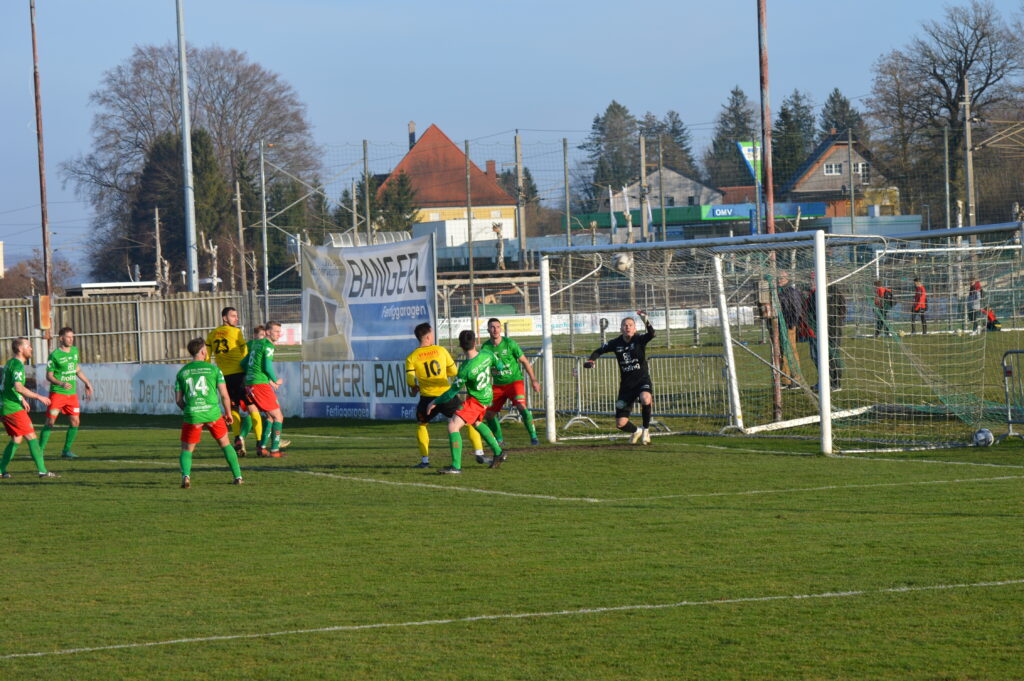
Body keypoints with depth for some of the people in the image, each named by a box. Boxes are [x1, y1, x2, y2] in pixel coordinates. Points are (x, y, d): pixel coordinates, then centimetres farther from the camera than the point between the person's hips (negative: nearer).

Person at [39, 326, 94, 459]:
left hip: (72, 393, 6)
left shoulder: (74, 351, 9)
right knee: (50, 422, -7)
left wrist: (87, 383, 24)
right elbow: (49, 376, -9)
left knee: (75, 422, 0)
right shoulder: (54, 355, -10)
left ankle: (66, 450, 11)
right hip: (57, 393, -6)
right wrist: (61, 384, -25)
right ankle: (40, 450, 1)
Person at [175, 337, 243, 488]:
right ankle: (237, 476, 17)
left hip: (192, 415, 0)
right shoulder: (213, 369, 2)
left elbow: (178, 400, 8)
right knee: (225, 444, 20)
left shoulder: (181, 372, 8)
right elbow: (224, 395, -1)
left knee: (186, 450, 12)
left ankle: (185, 475, -15)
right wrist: (228, 413, 15)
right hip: (213, 413, 0)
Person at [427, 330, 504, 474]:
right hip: (487, 396, 8)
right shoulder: (487, 355, -12)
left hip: (475, 400, -8)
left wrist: (435, 402, -5)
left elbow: (452, 392, -18)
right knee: (476, 423, 33)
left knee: (453, 426, -14)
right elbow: (500, 366, 8)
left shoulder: (465, 370, -28)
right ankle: (498, 453, 41)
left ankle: (456, 466, -20)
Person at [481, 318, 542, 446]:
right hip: (498, 385, 4)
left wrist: (533, 379, -2)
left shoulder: (509, 343, -10)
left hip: (515, 381, -4)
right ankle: (499, 440, 22)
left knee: (521, 406, -26)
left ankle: (533, 436, -17)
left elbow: (524, 361, -1)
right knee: (489, 414, 2)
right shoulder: (486, 347, -2)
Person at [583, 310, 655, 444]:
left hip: (642, 380, -3)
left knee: (645, 399, -40)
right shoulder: (616, 343, 1)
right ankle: (636, 431, 38)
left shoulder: (640, 340, -8)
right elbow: (599, 351, 13)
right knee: (620, 424, 0)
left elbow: (651, 334, -29)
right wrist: (590, 361, -6)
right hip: (626, 385, 3)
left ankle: (646, 429, -12)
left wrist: (645, 320, -44)